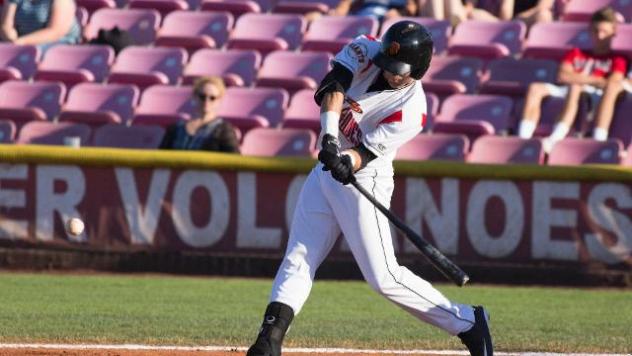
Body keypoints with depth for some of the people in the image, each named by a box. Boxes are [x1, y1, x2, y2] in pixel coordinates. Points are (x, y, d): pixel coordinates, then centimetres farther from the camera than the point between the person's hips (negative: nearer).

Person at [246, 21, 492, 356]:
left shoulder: (411, 109, -21)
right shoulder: (366, 51, -8)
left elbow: (367, 152, -23)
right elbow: (333, 88, -21)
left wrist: (347, 163, -44)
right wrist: (329, 138, -35)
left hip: (364, 180, -6)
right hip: (326, 168, 6)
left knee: (384, 277, -10)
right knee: (298, 259, 4)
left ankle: (466, 322, -1)